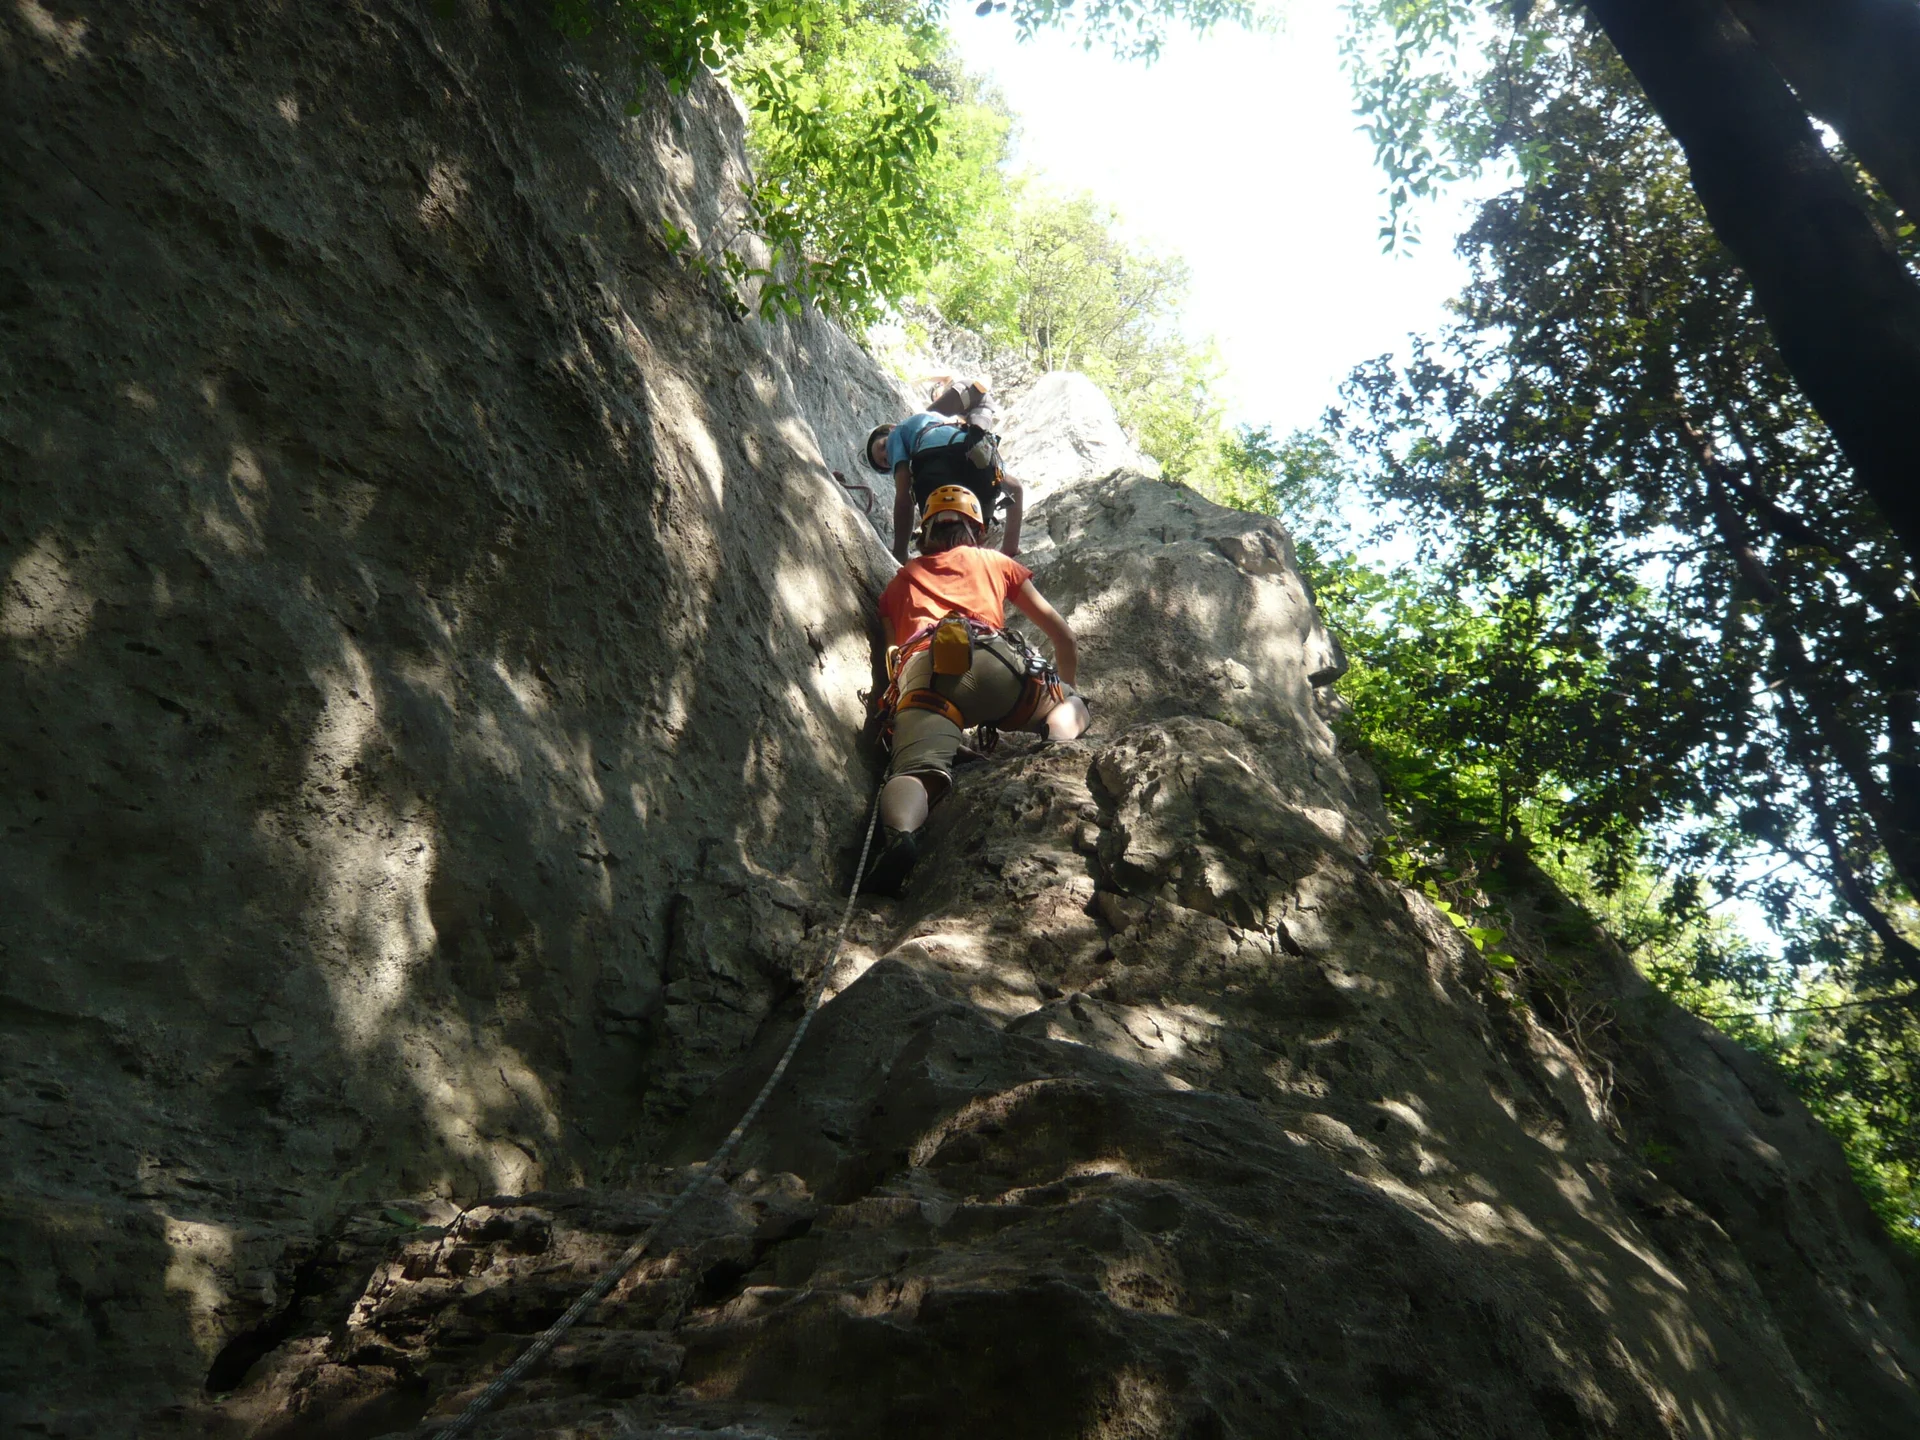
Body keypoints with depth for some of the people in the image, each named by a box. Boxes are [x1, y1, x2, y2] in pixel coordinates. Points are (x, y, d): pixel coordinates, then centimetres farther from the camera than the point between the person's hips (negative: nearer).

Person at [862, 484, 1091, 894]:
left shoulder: (899, 580, 40)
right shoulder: (995, 560, 37)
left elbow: (890, 642, 37)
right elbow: (1062, 635, 38)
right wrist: (1066, 692, 51)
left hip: (921, 669, 0)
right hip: (990, 657, 0)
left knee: (917, 770, -20)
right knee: (1072, 706, 23)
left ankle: (900, 834, -56)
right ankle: (1061, 748, -13)